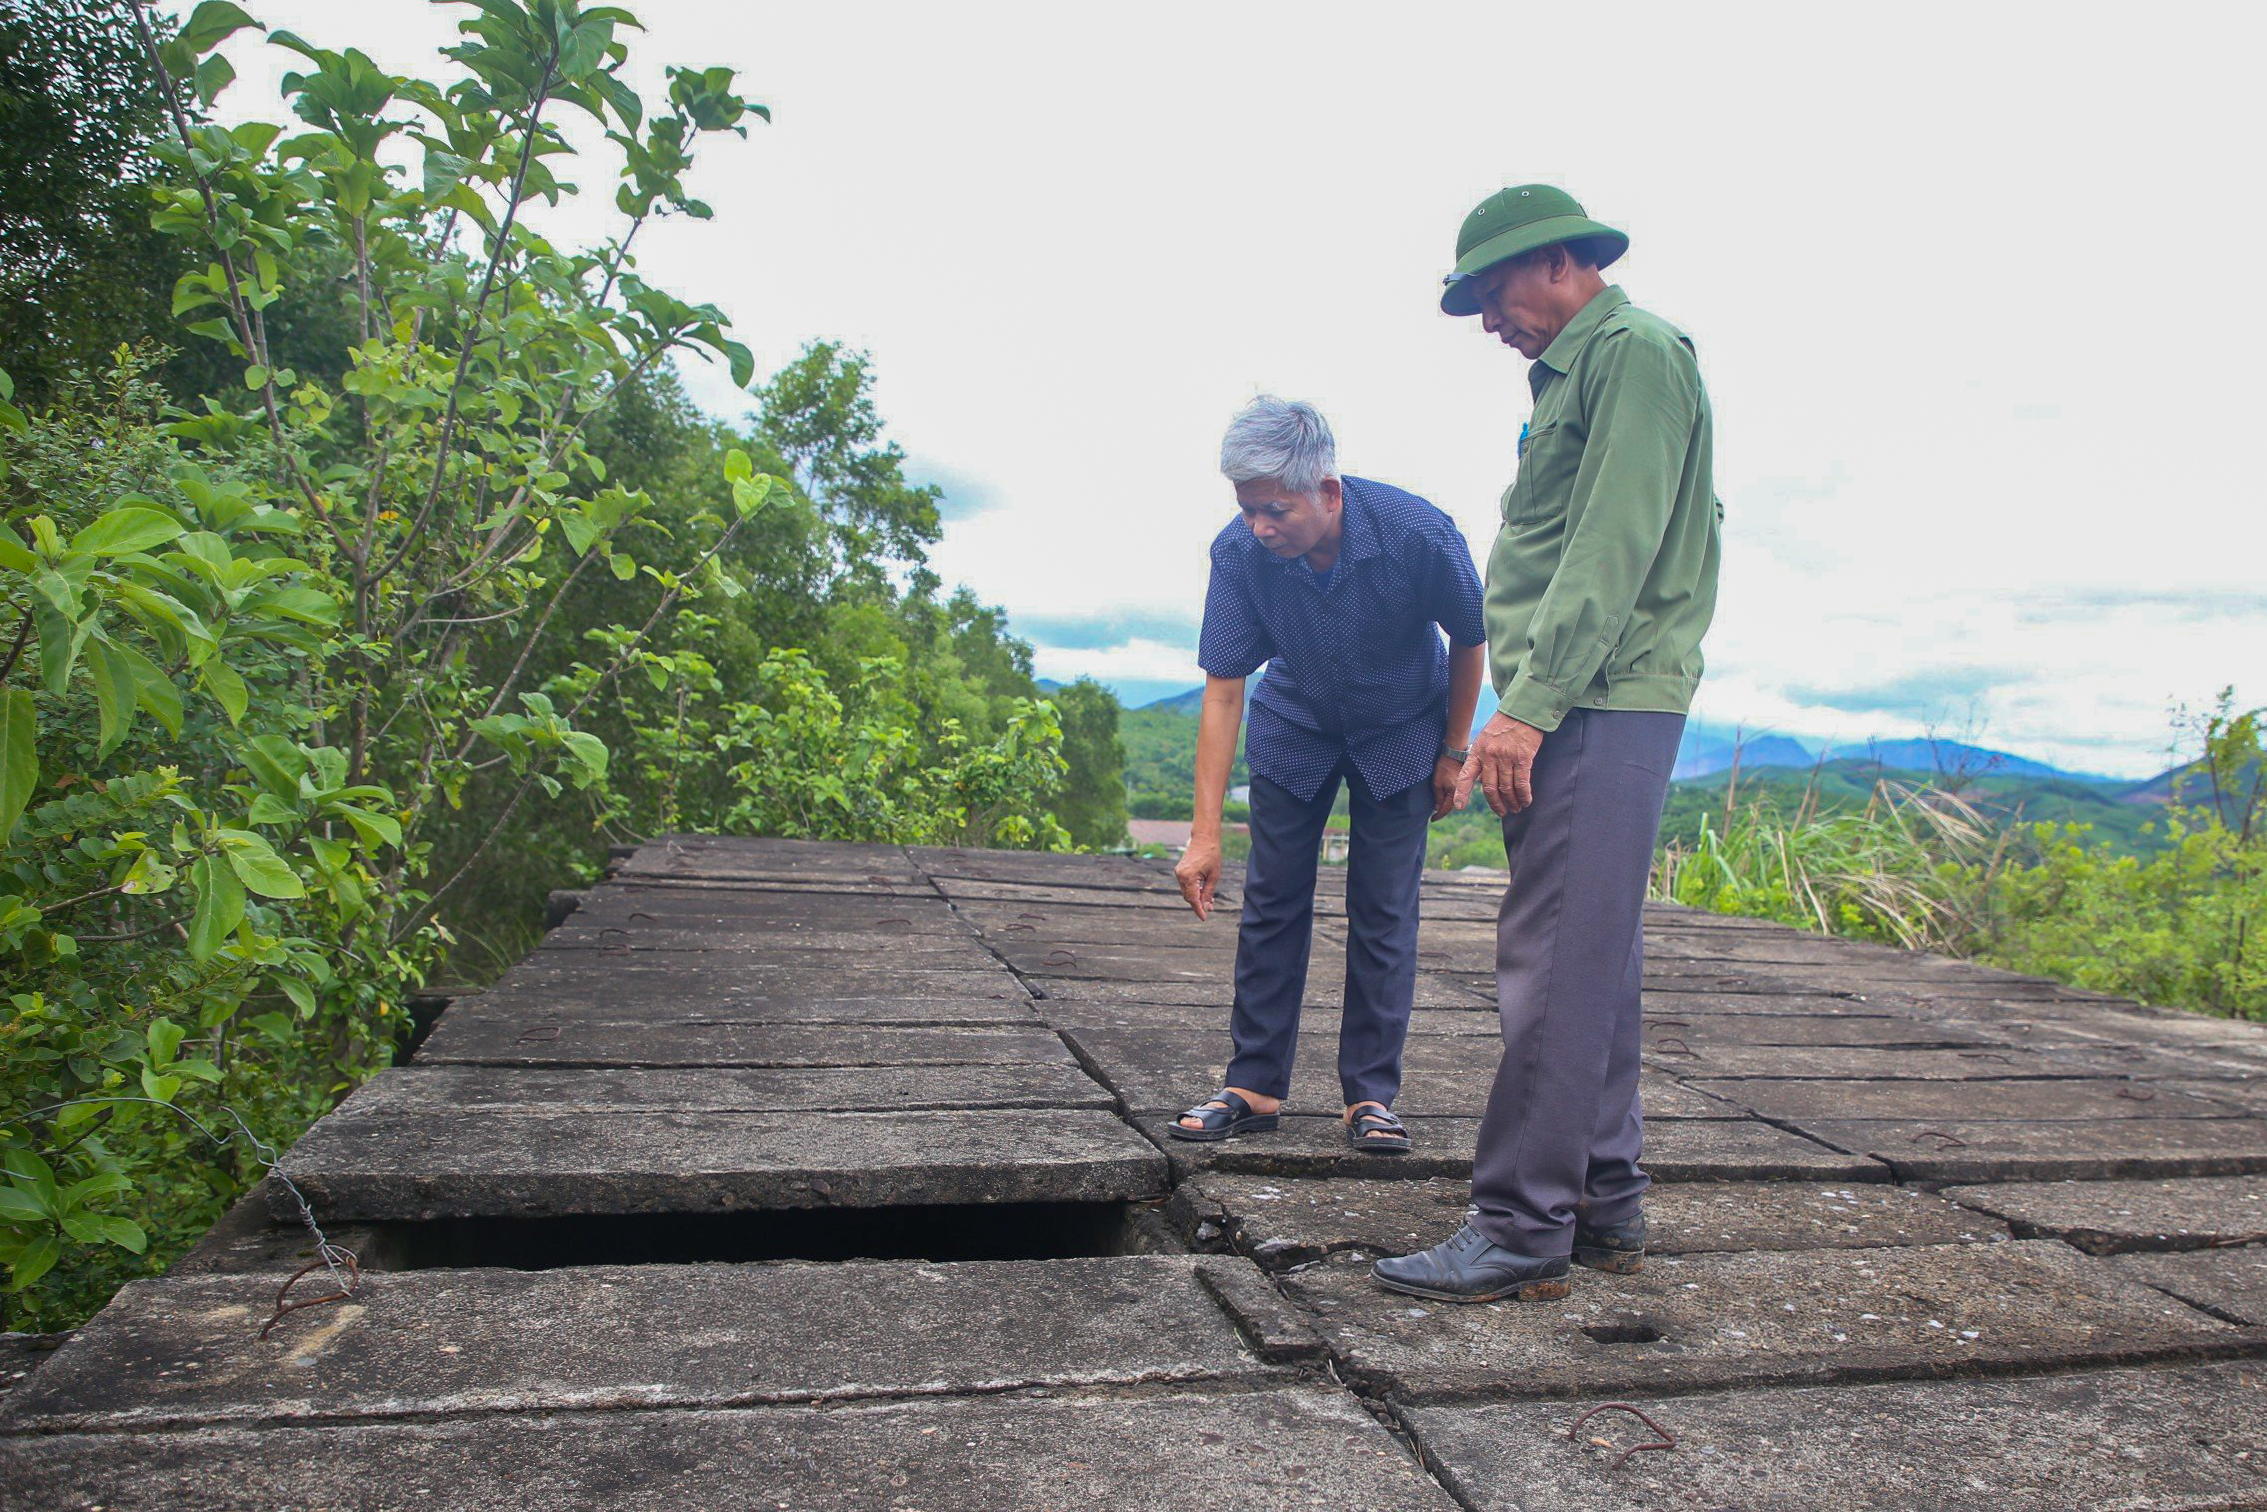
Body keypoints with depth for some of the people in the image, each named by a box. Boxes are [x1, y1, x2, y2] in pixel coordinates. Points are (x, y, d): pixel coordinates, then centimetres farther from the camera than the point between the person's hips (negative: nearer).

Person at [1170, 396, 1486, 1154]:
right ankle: (1254, 1087, 10)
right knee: (1271, 902, 0)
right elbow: (1222, 692, -23)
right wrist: (1204, 833, -26)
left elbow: (1469, 640, -11)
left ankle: (1371, 1094, 9)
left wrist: (1453, 752, -3)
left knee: (1384, 914, -3)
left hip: (1399, 733, -1)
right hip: (1295, 727, 2)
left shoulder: (1419, 535, -31)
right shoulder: (1238, 552, -27)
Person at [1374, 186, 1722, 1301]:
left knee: (1555, 966, -10)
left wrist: (1531, 704, -23)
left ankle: (1522, 1230, -6)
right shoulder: (1575, 372, 23)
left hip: (1605, 707, -10)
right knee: (1594, 962, 11)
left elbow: (1612, 550, -18)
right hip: (1580, 712, 10)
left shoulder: (1636, 352, -6)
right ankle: (1605, 1207, 20)